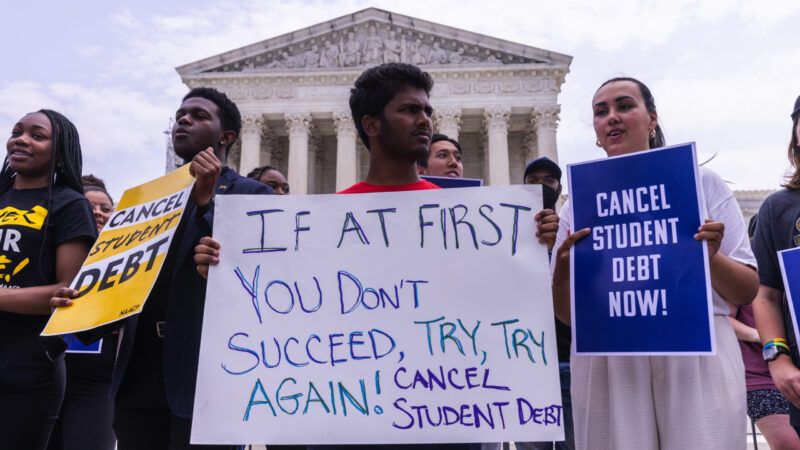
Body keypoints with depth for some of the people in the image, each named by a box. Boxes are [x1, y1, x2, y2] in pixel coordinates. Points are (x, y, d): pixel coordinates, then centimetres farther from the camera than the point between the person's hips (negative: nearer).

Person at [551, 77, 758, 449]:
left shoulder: (702, 183, 5)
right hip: (609, 363, 1)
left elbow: (746, 292, 5)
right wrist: (562, 271, -14)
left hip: (696, 356, 0)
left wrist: (711, 258, -15)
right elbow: (567, 314, 7)